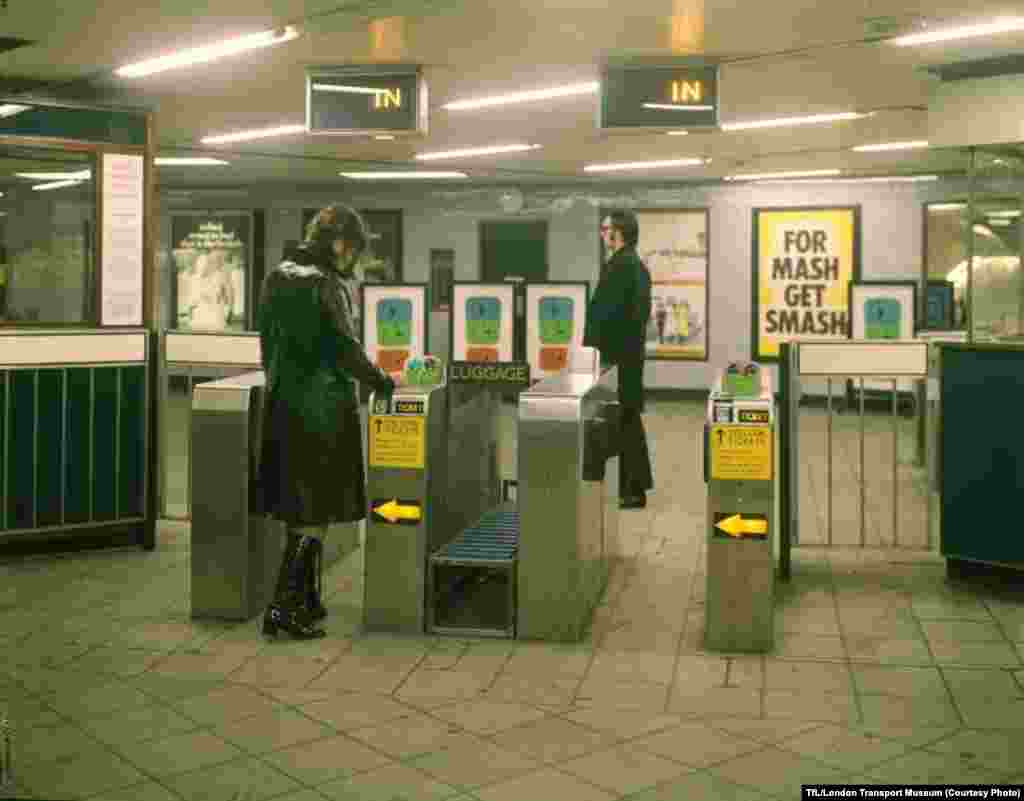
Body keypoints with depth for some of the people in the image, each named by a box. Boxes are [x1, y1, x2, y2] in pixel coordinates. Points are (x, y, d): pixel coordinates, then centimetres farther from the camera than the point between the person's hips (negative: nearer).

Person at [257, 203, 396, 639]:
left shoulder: (275, 278, 9)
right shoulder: (326, 284, -14)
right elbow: (346, 349, -17)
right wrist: (380, 381, -5)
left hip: (281, 404, 8)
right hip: (323, 408, -8)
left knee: (296, 506, 14)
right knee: (316, 510, -1)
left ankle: (304, 601, 22)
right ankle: (284, 606, -4)